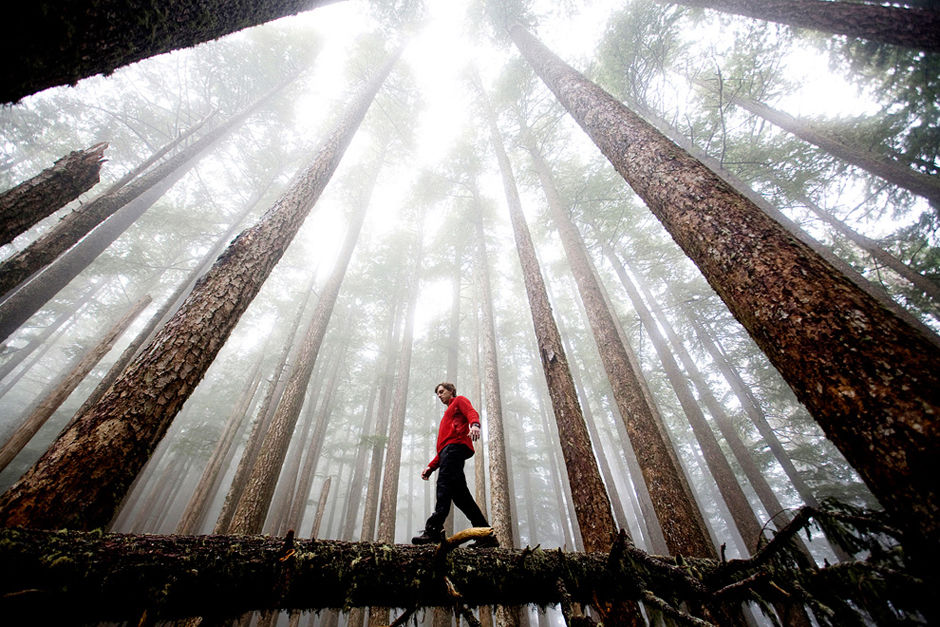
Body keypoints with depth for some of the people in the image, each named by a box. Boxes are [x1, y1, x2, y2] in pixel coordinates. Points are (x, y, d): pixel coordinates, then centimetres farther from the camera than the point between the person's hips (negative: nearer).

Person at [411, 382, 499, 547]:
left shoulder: (459, 400, 17)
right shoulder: (447, 416, 40)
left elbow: (472, 413, -7)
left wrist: (475, 425, -31)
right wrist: (431, 467, 23)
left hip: (456, 445, -8)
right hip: (448, 450, 8)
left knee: (444, 483, -24)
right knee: (460, 494, -2)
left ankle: (434, 529, -36)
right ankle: (487, 536, -4)